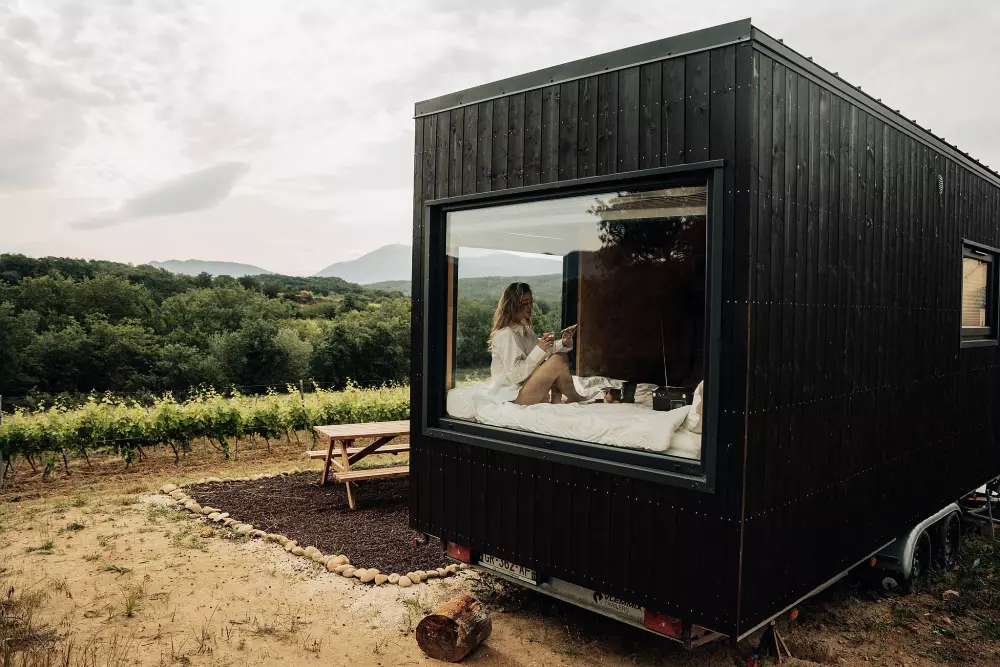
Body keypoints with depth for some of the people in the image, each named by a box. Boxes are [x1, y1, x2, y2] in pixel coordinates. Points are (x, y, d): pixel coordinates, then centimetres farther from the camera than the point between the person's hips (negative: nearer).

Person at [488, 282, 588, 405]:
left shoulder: (525, 329, 12)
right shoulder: (506, 335, -18)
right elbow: (514, 375, -23)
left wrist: (563, 343, -9)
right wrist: (539, 350, -26)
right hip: (513, 397, -10)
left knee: (561, 356, 6)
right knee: (558, 361, -18)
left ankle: (556, 401, -6)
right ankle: (573, 398, 5)